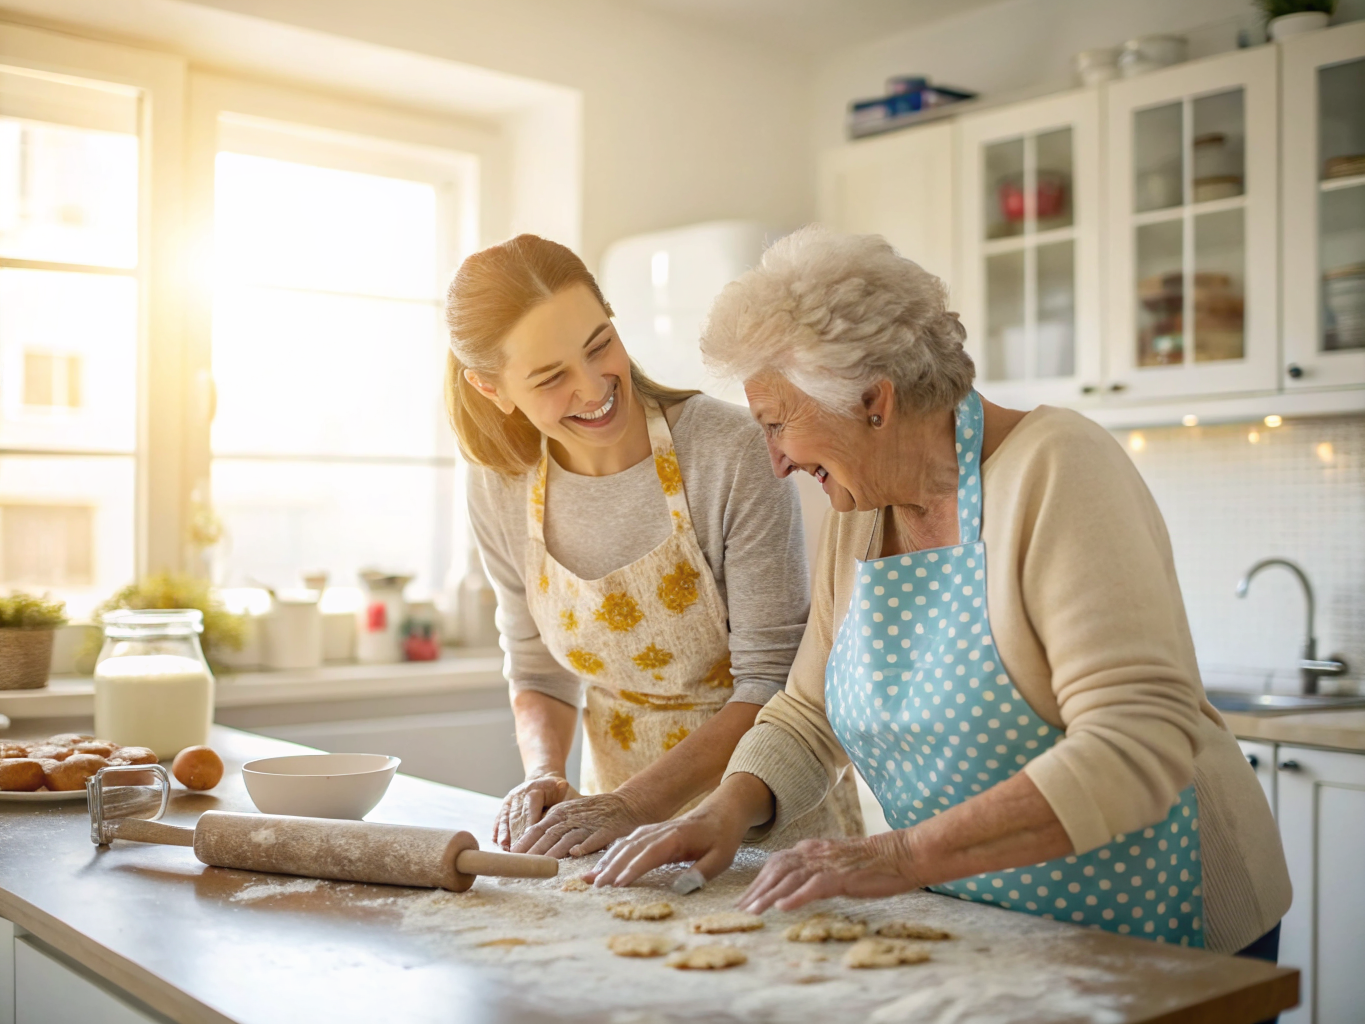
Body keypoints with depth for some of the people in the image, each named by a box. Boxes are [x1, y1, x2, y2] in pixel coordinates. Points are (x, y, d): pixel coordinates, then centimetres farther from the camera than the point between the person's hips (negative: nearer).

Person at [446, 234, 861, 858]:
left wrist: (631, 804, -20)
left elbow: (772, 682, -14)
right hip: (624, 818, 4)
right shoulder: (500, 486, -4)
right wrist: (545, 775, -9)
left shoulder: (732, 454, -18)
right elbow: (538, 672, 9)